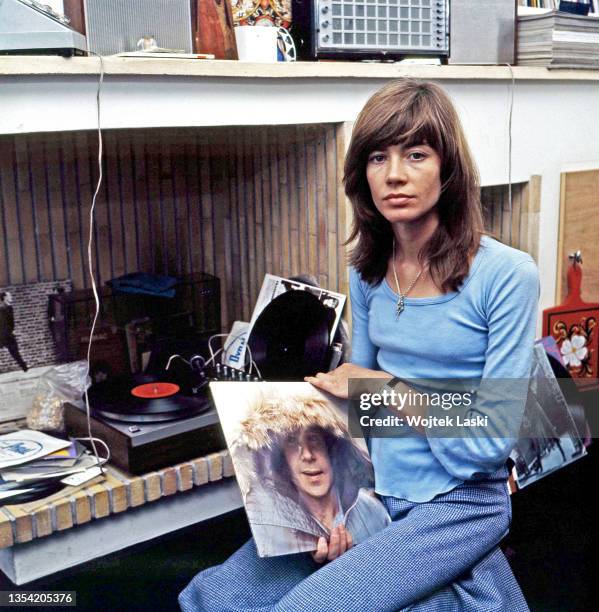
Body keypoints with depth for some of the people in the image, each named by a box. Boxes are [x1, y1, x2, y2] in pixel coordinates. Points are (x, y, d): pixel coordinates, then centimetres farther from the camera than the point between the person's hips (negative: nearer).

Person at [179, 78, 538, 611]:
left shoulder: (506, 275, -16)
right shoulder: (368, 271, 2)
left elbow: (492, 439, -16)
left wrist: (391, 388, -13)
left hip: (458, 503, -5)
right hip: (371, 488, 5)